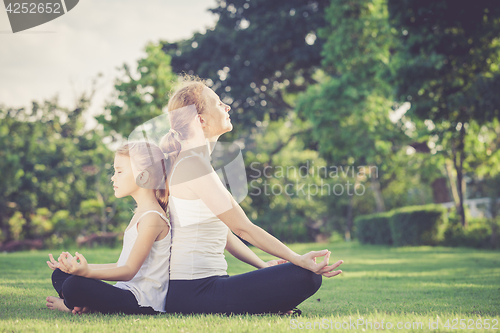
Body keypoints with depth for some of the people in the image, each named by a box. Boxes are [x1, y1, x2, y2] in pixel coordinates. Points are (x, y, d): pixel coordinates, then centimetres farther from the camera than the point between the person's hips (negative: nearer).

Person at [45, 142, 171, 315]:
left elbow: (129, 271, -22)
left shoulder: (152, 217, -16)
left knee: (74, 286, -31)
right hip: (127, 291, 11)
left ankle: (69, 304, 2)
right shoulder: (140, 214, 18)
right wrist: (80, 267, 18)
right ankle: (84, 304, -10)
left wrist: (88, 272, -35)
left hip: (142, 301, -11)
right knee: (59, 275, 16)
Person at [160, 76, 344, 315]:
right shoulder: (194, 164, -14)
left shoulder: (192, 162, 17)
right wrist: (297, 259, -17)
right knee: (305, 277, -18)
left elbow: (223, 229, 17)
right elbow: (242, 227, -17)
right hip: (195, 292, -10)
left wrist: (263, 266, 11)